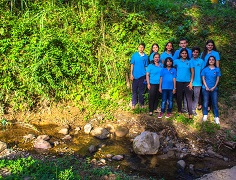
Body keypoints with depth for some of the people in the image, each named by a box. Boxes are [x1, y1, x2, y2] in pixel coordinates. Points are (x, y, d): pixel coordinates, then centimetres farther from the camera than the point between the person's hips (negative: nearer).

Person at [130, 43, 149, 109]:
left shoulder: (146, 56, 4)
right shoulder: (134, 55, 1)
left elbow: (146, 66, 8)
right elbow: (132, 65, 2)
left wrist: (146, 76, 6)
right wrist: (131, 74, -4)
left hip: (142, 75, 1)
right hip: (135, 75, -1)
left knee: (141, 90, 9)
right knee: (134, 90, 3)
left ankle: (141, 103, 20)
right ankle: (133, 103, 11)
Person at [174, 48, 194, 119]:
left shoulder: (189, 62, 5)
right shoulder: (176, 61, 5)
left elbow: (192, 72, 4)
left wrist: (191, 82, -2)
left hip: (187, 82, -1)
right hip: (179, 82, 1)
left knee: (189, 97, -6)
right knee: (179, 97, 8)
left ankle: (190, 113, -7)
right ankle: (179, 111, 22)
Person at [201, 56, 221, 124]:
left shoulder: (217, 69, 1)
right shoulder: (205, 69, 0)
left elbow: (217, 79, 2)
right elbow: (203, 78, 1)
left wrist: (214, 87, -8)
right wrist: (206, 87, -9)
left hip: (214, 89, 0)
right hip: (206, 88, 0)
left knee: (215, 103, 0)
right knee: (205, 102, 4)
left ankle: (216, 117, 6)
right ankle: (205, 115, 16)